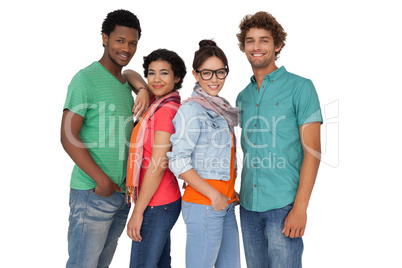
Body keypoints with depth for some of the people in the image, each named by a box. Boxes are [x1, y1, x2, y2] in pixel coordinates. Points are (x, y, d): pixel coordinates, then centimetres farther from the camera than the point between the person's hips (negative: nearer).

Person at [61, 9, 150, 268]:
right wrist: (102, 181, -17)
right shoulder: (86, 79, -9)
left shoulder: (126, 83, 15)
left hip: (122, 192, 8)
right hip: (93, 193, -7)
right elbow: (68, 137, -15)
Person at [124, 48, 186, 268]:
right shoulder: (159, 104, 8)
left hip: (156, 206, -9)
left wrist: (138, 211, -16)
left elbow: (158, 166, -21)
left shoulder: (166, 111, -18)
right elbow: (128, 74, 23)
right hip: (164, 201, 9)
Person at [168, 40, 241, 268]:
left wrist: (231, 192, 10)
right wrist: (213, 195, -15)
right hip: (203, 204, -8)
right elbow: (178, 161, -17)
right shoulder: (191, 110, -10)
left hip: (226, 203, 8)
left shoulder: (221, 108, 15)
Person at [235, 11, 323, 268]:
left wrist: (300, 207, -15)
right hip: (248, 205, 6)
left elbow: (312, 150, -9)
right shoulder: (243, 96, 13)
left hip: (283, 205, -5)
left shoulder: (299, 87, -4)